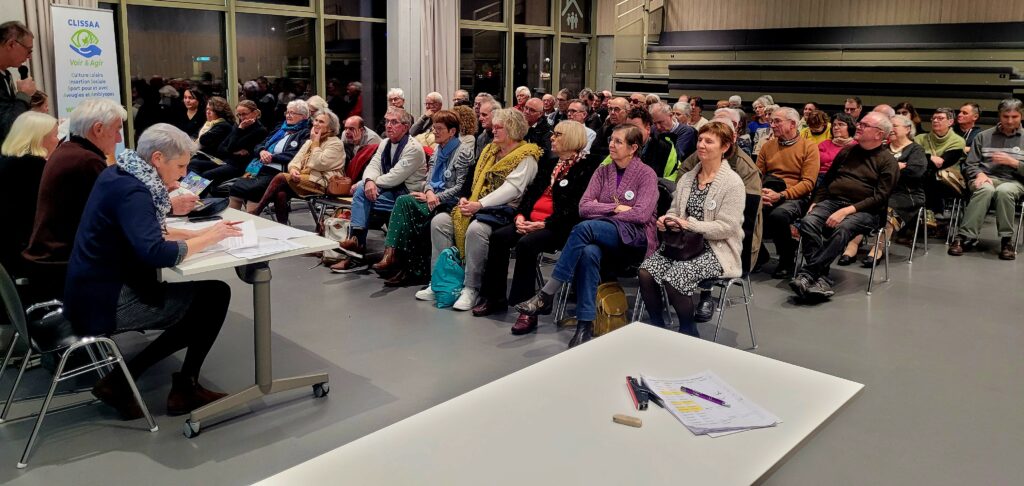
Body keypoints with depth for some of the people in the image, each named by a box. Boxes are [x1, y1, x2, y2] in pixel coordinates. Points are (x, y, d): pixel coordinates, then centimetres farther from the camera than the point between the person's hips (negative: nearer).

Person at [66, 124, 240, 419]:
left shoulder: (119, 175, 7)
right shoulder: (131, 191, -21)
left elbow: (146, 233, 17)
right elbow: (157, 254, -34)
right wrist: (210, 237, -21)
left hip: (95, 293, 10)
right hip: (105, 303, -10)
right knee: (215, 294, -6)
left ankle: (121, 381, 13)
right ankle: (183, 388, 8)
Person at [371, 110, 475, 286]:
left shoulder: (463, 152, -7)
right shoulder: (438, 150, 16)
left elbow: (460, 188, -13)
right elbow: (430, 178, 15)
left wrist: (434, 197, -15)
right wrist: (429, 192, -7)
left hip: (449, 204, -7)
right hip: (433, 198, 7)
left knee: (404, 202, -25)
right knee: (403, 201, -21)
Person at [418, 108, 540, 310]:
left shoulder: (526, 157, -5)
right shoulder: (490, 150, 20)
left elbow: (512, 188, -17)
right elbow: (474, 178, 19)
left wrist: (480, 205, -22)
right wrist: (464, 199, -1)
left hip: (504, 210, -8)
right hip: (476, 206, 8)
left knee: (476, 229, -37)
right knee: (440, 221, -10)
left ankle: (471, 288, -26)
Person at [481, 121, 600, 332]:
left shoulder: (585, 166, -5)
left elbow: (576, 206, -15)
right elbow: (532, 191, 20)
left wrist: (545, 224, -20)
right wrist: (520, 215, 2)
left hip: (558, 226, -8)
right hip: (532, 221, 8)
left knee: (526, 243, -33)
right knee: (498, 236, -12)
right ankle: (494, 297, -1)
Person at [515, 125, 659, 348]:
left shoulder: (646, 174, 0)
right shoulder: (603, 172, 14)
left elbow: (642, 214, -14)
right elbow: (584, 208, 3)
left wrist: (601, 211, -8)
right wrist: (617, 208, -8)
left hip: (635, 238, -4)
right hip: (603, 236, 4)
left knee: (584, 228, -33)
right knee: (589, 252, -35)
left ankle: (546, 295, -30)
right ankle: (585, 324, -35)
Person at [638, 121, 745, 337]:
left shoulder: (733, 182, -8)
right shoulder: (687, 178, 14)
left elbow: (727, 227, -14)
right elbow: (675, 210, 18)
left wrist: (689, 224, -20)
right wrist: (667, 219, -6)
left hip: (716, 248, -6)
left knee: (674, 278, -29)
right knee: (646, 272, -19)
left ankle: (689, 335, -4)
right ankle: (658, 329, -1)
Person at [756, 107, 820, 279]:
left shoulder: (809, 147, 2)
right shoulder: (768, 146, 16)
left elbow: (808, 183, -7)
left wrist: (781, 196, -20)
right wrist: (760, 193, -13)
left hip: (795, 198, -4)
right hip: (767, 196, 4)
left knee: (778, 215, -37)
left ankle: (787, 259, -9)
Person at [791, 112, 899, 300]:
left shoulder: (887, 161, 3)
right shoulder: (847, 152, 21)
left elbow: (879, 197, -7)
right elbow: (827, 180, 26)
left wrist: (847, 210, -19)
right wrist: (815, 203, 8)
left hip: (864, 210, -4)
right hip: (832, 201, 5)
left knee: (842, 229, -37)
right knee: (808, 222, -27)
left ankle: (807, 274, -38)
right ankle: (821, 278, -35)